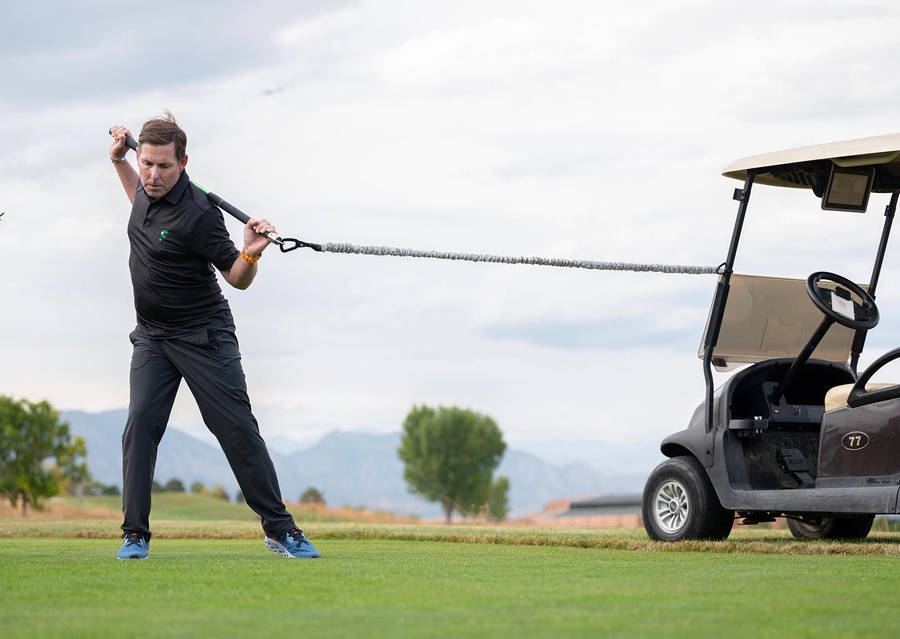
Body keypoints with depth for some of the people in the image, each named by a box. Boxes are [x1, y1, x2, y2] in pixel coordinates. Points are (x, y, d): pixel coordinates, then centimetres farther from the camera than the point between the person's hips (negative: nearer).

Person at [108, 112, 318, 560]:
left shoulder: (197, 214, -21)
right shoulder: (148, 190, 1)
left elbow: (237, 279, -15)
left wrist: (251, 254, -35)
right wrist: (117, 161, 18)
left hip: (204, 336, -6)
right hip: (152, 336, 6)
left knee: (237, 428, -6)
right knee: (141, 422, -9)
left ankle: (280, 529, 3)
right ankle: (135, 534, -4)